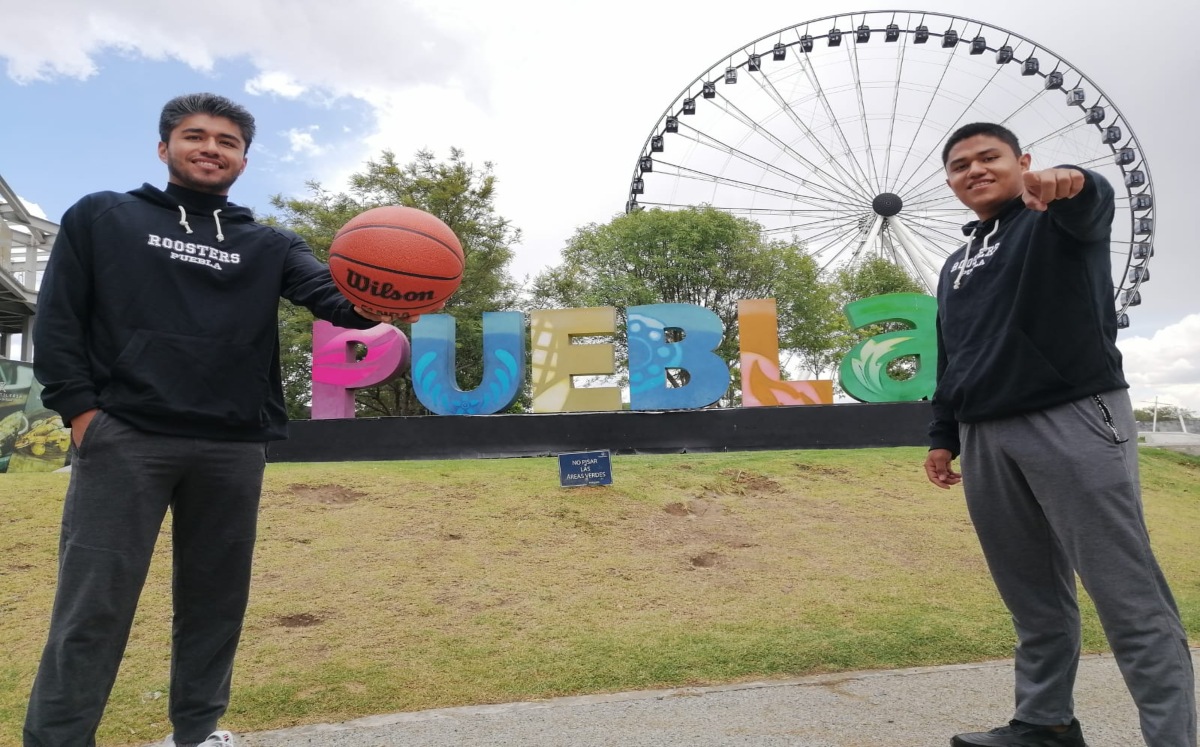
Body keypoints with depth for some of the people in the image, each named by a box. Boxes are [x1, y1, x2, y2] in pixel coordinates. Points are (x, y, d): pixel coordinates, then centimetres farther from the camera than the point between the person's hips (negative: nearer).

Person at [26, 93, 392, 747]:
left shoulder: (269, 245, 14)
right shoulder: (101, 217, 12)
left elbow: (329, 294, -6)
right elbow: (57, 318, 5)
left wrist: (369, 304, -29)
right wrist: (79, 408, -7)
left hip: (233, 449, 3)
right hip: (124, 438, -2)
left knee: (215, 603, 11)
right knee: (92, 608, -1)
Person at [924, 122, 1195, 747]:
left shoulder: (1059, 221, 5)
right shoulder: (955, 267, 22)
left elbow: (1094, 202, -20)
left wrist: (1068, 183, -43)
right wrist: (943, 435, 16)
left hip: (1074, 419, -5)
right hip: (984, 439, 6)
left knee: (1127, 595, -5)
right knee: (1033, 599, 10)